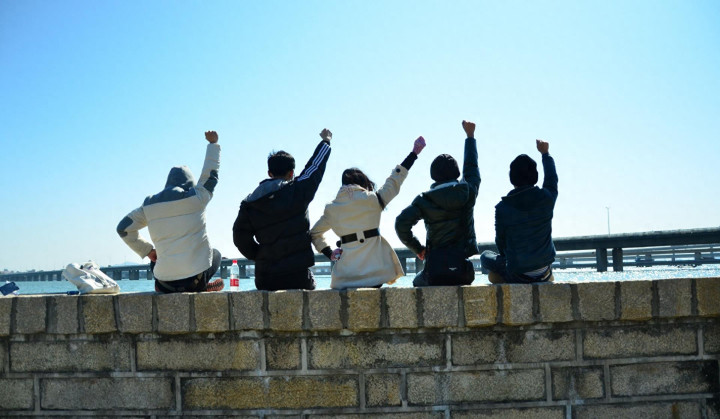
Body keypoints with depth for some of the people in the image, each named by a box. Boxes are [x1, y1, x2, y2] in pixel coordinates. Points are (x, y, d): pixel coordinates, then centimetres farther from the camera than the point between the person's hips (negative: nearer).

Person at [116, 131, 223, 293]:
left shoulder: (150, 204, 4)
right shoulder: (196, 197, -4)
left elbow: (123, 228, 12)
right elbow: (211, 174, 13)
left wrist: (147, 251, 19)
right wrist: (213, 143, 28)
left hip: (165, 279, 3)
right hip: (196, 274, -3)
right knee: (215, 254, 31)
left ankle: (164, 286, 8)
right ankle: (199, 285, 3)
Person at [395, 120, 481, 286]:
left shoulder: (424, 200, -4)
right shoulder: (468, 192, 1)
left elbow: (401, 223, -13)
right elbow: (471, 168, 20)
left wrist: (418, 248, 2)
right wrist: (470, 135, 34)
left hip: (435, 272, 0)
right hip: (463, 270, 0)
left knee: (418, 282, 31)